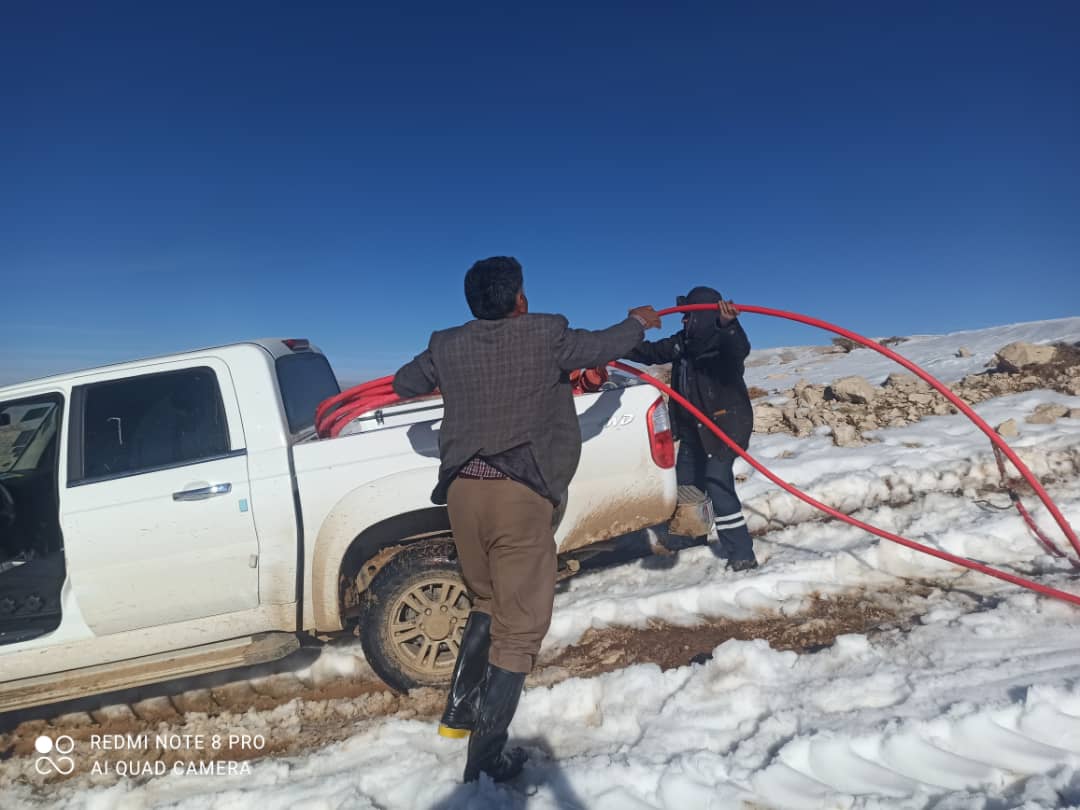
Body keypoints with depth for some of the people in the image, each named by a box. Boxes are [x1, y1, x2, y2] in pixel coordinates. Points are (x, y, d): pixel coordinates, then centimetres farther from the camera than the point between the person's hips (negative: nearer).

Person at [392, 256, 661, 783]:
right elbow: (606, 346, 10)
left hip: (462, 489, 5)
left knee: (488, 602, 27)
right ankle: (484, 758, 11)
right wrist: (640, 321, 31)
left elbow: (404, 384, 24)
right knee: (519, 626, 6)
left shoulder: (447, 346, 9)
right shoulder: (544, 335, -2)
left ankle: (459, 710, 33)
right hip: (519, 494, -5)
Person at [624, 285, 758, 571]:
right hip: (692, 427, 9)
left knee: (717, 483, -17)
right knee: (685, 483, 18)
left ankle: (741, 553, -7)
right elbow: (651, 352, 14)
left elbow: (740, 348, -40)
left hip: (726, 424, -9)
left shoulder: (724, 341, -17)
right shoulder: (683, 342, 5)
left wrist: (728, 324, -61)